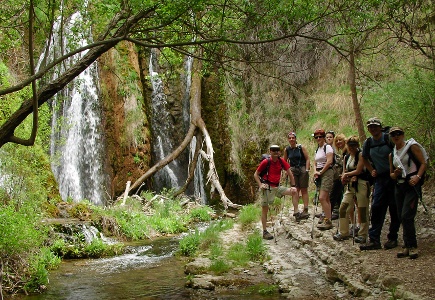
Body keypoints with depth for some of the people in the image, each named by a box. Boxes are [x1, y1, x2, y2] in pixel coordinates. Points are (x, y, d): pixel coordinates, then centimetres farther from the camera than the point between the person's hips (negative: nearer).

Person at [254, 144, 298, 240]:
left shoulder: (282, 161, -2)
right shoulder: (265, 162, -11)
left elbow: (290, 173, 5)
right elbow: (256, 174, -3)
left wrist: (293, 186, -1)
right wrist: (260, 185, -16)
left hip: (277, 187, 4)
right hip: (267, 188, -4)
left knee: (293, 191, -13)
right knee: (265, 209, 0)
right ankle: (265, 232, 6)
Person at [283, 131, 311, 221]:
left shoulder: (301, 147, -5)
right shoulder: (287, 149, 4)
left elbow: (307, 159, -3)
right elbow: (284, 161, 14)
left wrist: (306, 170, -9)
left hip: (302, 169, -2)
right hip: (293, 170, 2)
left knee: (304, 190, 4)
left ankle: (305, 211, 6)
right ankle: (296, 211, -5)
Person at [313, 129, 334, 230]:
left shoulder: (327, 147, -7)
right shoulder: (317, 149, 18)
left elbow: (329, 162, -16)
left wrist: (321, 172, -12)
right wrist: (316, 172, 0)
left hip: (327, 173, -9)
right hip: (320, 174, 9)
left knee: (322, 198, -15)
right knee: (326, 199, 9)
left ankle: (328, 221, -11)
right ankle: (327, 220, 12)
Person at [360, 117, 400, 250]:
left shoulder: (389, 139, -8)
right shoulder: (368, 143, 7)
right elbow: (365, 158, 24)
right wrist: (372, 171, 11)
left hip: (394, 177, -4)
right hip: (380, 178, 4)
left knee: (394, 208, 3)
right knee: (377, 208, -2)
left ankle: (392, 238, 13)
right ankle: (374, 239, -1)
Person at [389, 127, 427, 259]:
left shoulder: (412, 146, -2)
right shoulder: (392, 154, 16)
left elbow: (423, 163, -6)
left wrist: (418, 176, -21)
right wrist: (395, 174, -4)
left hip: (412, 185, -7)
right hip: (399, 186, 7)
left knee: (406, 216, -15)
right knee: (402, 217, 8)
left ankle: (412, 247, -9)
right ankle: (407, 247, 18)